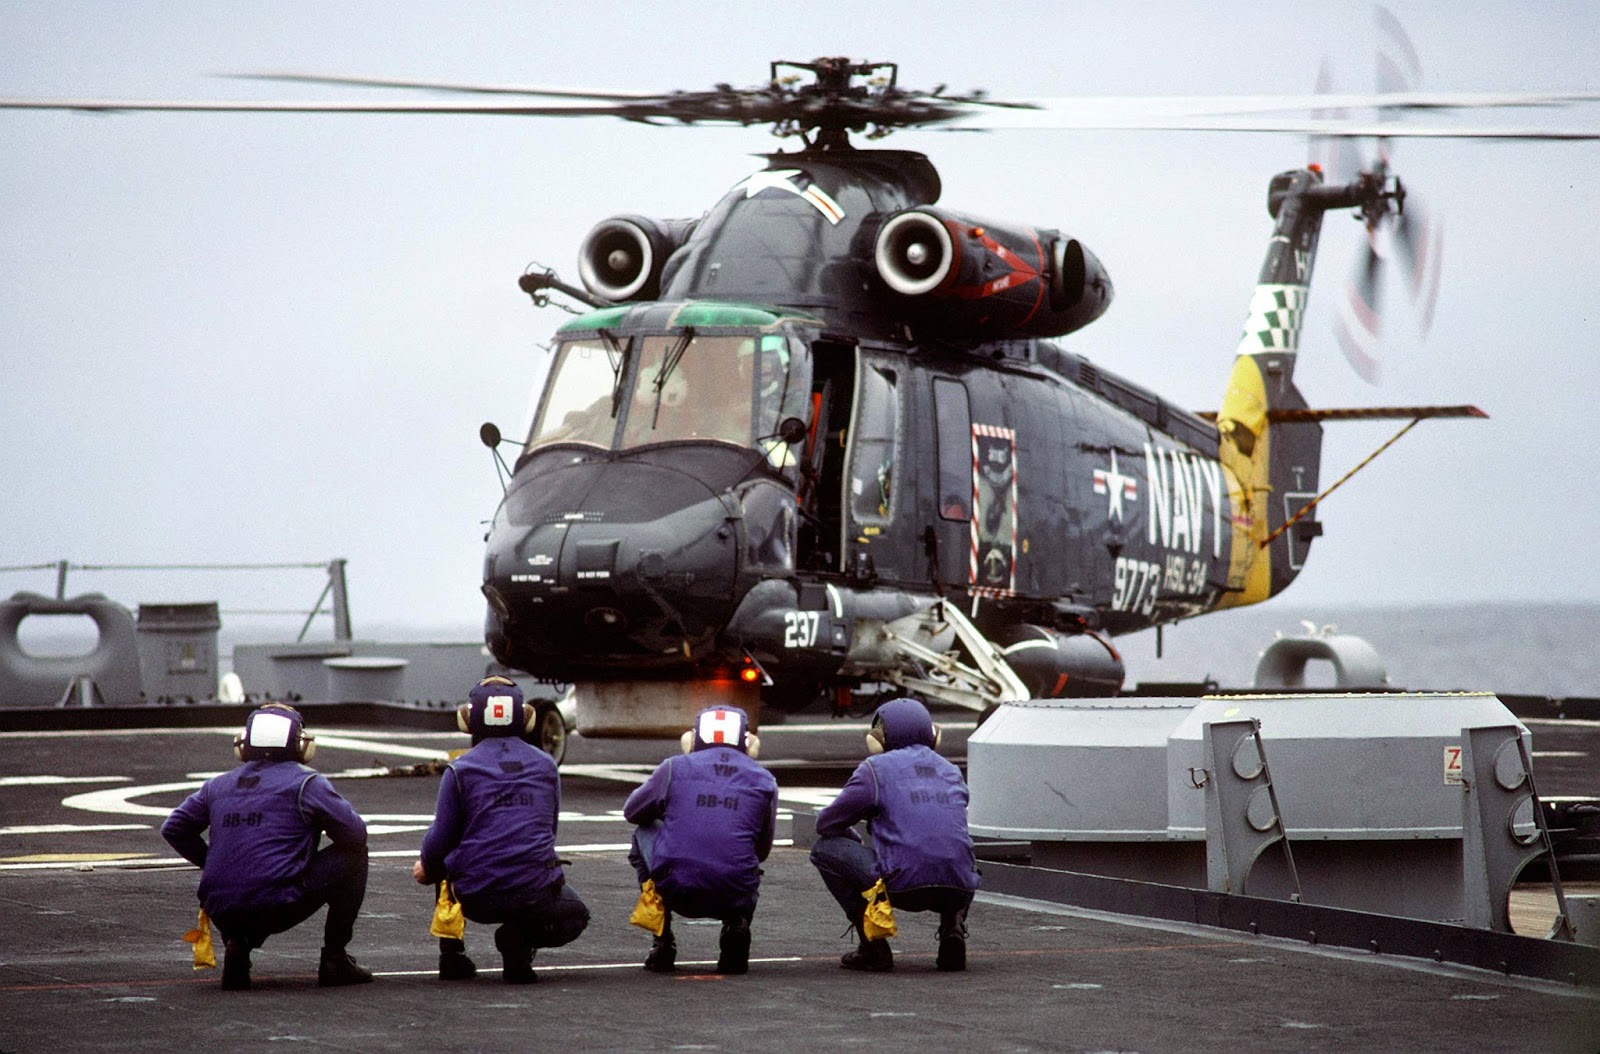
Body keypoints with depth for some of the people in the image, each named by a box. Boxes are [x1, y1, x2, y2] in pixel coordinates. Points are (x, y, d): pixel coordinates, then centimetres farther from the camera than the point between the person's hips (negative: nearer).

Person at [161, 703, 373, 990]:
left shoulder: (219, 785, 17)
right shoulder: (305, 782, 2)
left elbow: (173, 829, 20)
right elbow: (355, 833, 1)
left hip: (222, 911, 5)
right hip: (278, 907, -5)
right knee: (353, 854, 13)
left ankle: (237, 944, 8)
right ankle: (334, 960, 11)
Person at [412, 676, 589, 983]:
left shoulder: (459, 770, -1)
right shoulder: (545, 766, 9)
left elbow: (441, 837, 2)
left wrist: (426, 868, 25)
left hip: (477, 898, 0)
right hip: (536, 894, 0)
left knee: (444, 865, 34)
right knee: (574, 915, 30)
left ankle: (451, 954, 22)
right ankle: (521, 937, -3)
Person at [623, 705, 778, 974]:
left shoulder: (676, 768, 7)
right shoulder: (763, 781, 11)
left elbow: (631, 812, 23)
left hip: (675, 890, -2)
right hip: (734, 897, 2)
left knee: (643, 834, 30)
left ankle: (662, 943, 20)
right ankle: (736, 925, 6)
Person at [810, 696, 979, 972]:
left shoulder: (876, 768, 5)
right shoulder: (952, 772, 21)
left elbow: (826, 824, 10)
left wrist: (856, 844, 32)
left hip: (903, 885, -5)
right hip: (958, 887, 5)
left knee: (824, 849, 15)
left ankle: (874, 943, 5)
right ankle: (953, 923, 10)